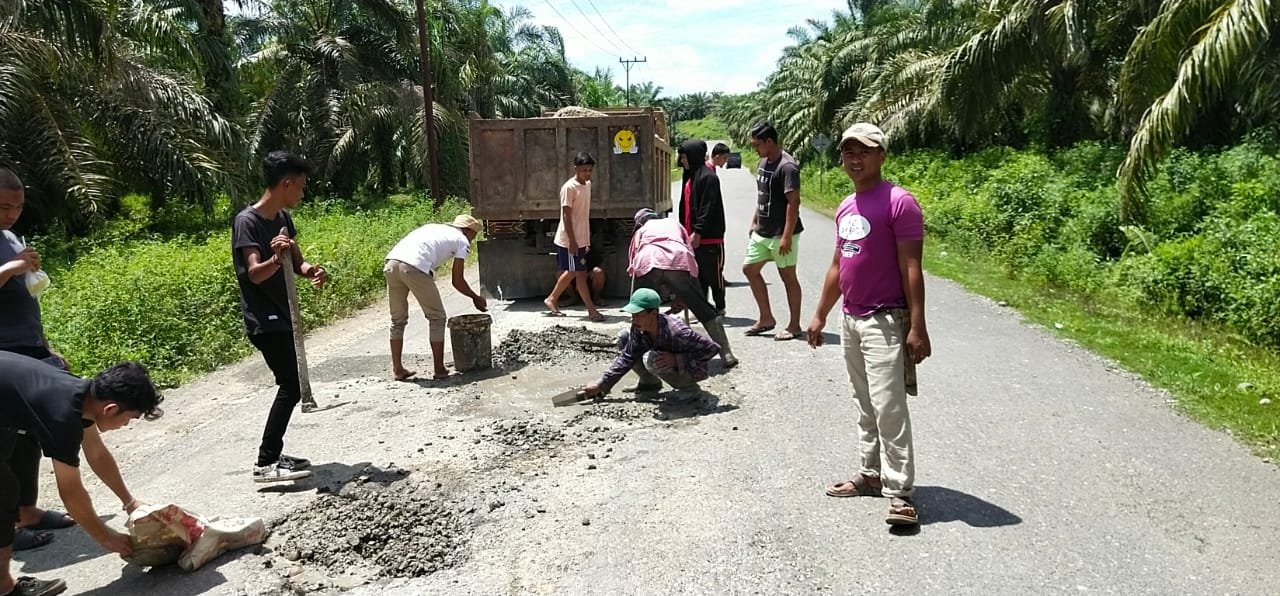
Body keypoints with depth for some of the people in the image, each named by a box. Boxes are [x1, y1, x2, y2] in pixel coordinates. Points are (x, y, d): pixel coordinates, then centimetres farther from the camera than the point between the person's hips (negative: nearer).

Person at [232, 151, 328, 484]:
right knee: (291, 387, -13)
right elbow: (255, 273, -24)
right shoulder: (247, 221, -16)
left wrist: (310, 270, -9)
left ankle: (274, 454, 23)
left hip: (283, 316, 9)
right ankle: (265, 464, -7)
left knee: (291, 385, 13)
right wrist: (275, 258, -44)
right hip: (264, 320, -9)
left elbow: (297, 260, 13)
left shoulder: (283, 218, 9)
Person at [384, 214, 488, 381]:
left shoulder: (433, 228, 34)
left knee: (398, 319, 19)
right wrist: (476, 298, 28)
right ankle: (439, 369, 13)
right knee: (436, 317, 10)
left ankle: (397, 369, 22)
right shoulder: (462, 241, 15)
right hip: (415, 268, -6)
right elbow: (457, 281, 14)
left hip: (390, 263, 6)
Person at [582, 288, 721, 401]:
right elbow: (627, 357, -4)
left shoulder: (675, 332, -37)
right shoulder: (638, 328, -16)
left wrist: (676, 359, -36)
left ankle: (690, 388, -11)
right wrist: (602, 384, -10)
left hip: (694, 369, -7)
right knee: (623, 338, -2)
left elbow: (712, 348, -32)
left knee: (651, 359, -36)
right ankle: (650, 382, 12)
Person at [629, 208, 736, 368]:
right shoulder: (674, 223, 41)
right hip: (679, 262, 1)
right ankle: (727, 355, 6)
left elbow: (632, 263, 30)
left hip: (647, 265, 0)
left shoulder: (640, 231, 38)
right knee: (706, 311, 9)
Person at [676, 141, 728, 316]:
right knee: (698, 275, 11)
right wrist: (686, 231, 17)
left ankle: (720, 308, 13)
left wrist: (698, 232, -21)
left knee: (713, 274, 2)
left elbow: (709, 208, -19)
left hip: (710, 237, -9)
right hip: (693, 236, 9)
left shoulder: (708, 177, -13)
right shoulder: (690, 176, 15)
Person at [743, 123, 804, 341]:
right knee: (750, 269, 12)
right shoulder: (763, 162, 9)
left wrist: (786, 236, -24)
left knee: (788, 276, 2)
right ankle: (766, 318, 23)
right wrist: (754, 221, 16)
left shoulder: (787, 167, -18)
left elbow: (793, 202, -22)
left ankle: (794, 325, 14)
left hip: (781, 233, -9)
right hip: (762, 232, 9)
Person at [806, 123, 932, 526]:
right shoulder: (846, 207, 12)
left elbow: (911, 268, -16)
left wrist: (917, 327, -19)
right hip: (851, 320, 8)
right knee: (866, 406, 16)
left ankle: (899, 492, -3)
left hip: (885, 323, -8)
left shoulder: (898, 202, -12)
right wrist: (820, 316, 20)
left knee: (889, 408, -9)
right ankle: (871, 475, 27)